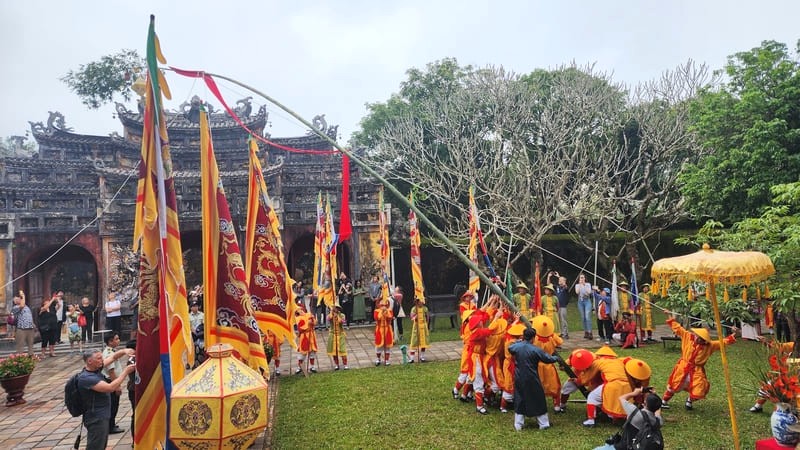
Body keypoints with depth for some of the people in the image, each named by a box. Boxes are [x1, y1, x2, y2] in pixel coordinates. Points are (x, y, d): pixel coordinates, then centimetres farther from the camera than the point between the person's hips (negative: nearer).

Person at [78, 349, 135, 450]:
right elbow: (110, 388, -31)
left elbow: (112, 357, 10)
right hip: (96, 419, -9)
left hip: (102, 416, 9)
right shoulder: (86, 378, -25)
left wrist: (124, 351, -10)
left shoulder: (96, 368, 1)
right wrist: (126, 372, -25)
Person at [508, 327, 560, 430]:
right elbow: (548, 359, -7)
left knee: (519, 401, 13)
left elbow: (509, 348, 18)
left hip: (519, 380, 4)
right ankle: (543, 424, 22)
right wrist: (556, 358, 13)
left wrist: (519, 341, 25)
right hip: (532, 380, -3)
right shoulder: (536, 350, -16)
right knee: (538, 400, 12)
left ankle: (518, 425, 16)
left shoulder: (516, 347, -5)